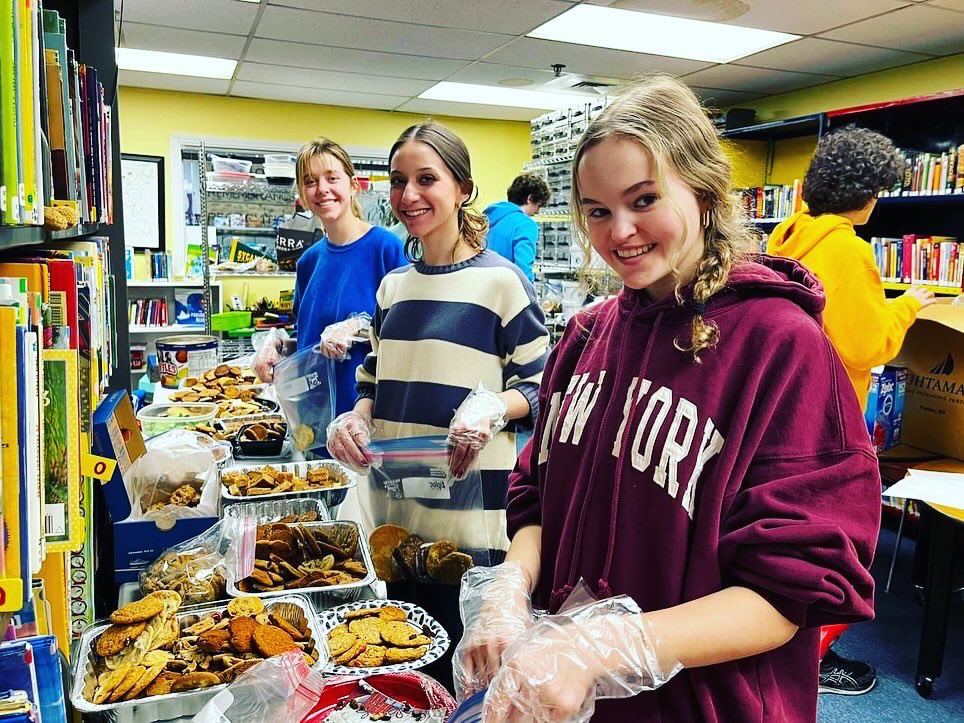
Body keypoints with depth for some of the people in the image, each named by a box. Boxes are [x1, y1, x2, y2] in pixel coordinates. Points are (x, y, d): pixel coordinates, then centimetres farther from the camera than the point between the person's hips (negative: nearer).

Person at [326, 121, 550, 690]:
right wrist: (356, 418, -2)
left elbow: (539, 386, -6)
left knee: (463, 676, 6)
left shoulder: (501, 280, -8)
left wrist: (492, 409, -25)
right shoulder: (393, 286, 10)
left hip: (470, 512, -6)